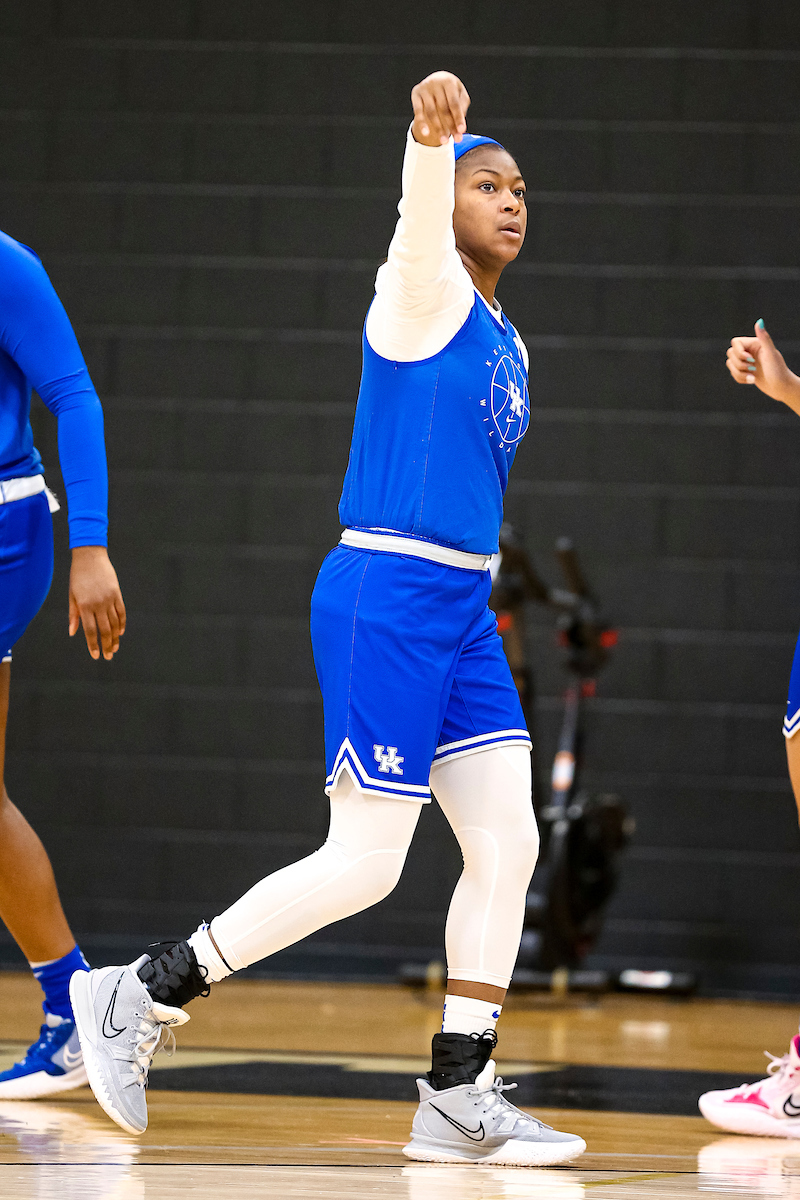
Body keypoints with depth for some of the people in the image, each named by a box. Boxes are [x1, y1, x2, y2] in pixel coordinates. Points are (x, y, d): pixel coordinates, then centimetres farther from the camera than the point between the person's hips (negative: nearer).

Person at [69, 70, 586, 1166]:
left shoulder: (505, 343, 19)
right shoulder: (423, 292, -6)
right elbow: (421, 214, -29)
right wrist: (432, 136, -51)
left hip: (461, 608, 9)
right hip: (384, 594, -9)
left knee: (508, 847, 1)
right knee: (363, 867, -8)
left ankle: (458, 1098, 6)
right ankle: (139, 996, 4)